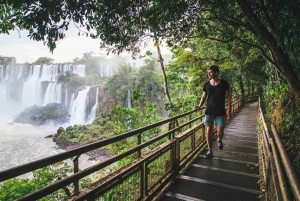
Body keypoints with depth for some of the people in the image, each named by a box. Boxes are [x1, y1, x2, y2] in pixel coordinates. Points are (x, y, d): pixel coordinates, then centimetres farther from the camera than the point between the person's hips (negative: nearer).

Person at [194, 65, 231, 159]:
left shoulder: (224, 83, -5)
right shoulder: (207, 84, 1)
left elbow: (228, 97, 0)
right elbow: (204, 96, 8)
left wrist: (229, 110, -4)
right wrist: (199, 106, -9)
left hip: (220, 112, -2)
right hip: (209, 111, 2)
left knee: (220, 131, 0)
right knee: (209, 131, 1)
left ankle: (219, 140, 37)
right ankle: (210, 151, 14)